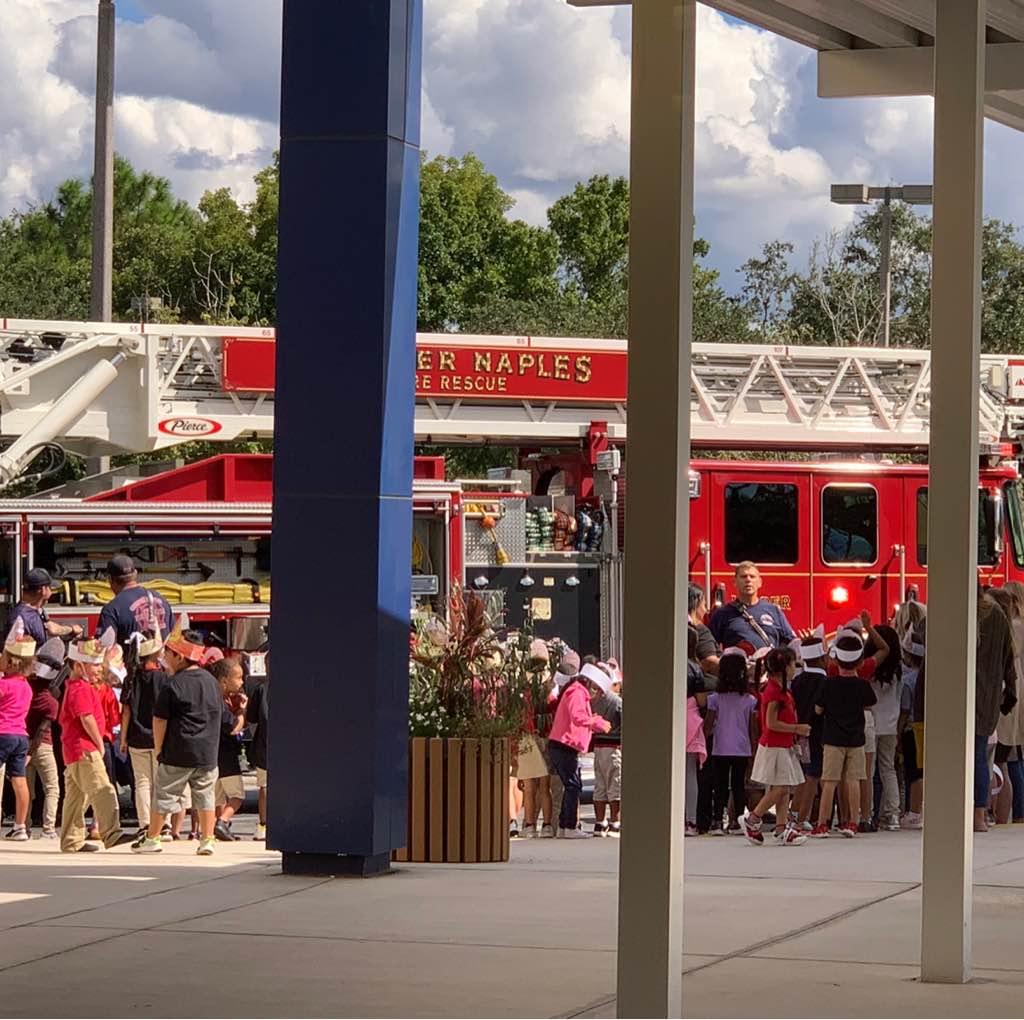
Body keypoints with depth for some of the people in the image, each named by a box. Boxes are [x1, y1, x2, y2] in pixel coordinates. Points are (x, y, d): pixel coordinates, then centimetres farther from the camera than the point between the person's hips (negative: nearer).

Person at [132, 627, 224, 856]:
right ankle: (207, 840, 7)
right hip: (208, 752, 5)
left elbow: (160, 721, -10)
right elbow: (220, 714, 16)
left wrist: (158, 749, 1)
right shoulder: (212, 682, 7)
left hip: (177, 753, -5)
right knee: (205, 795, 10)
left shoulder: (173, 686, -12)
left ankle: (153, 838, 10)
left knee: (164, 795, 5)